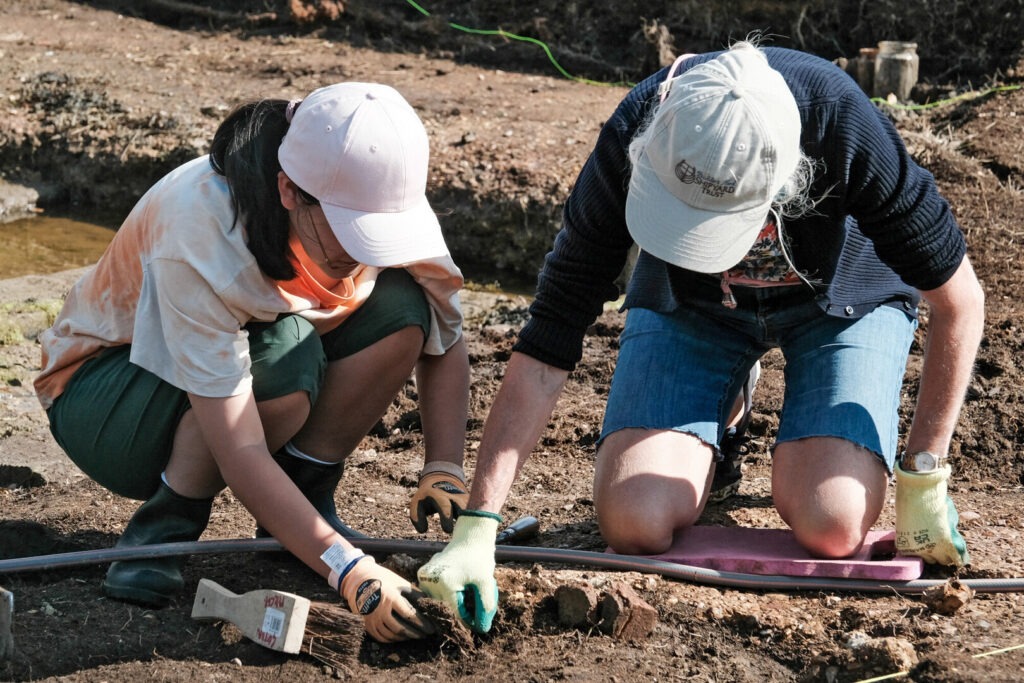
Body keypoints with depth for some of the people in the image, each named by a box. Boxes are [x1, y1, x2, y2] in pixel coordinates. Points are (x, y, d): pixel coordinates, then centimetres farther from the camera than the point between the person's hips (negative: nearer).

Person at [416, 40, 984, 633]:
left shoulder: (847, 130, -38)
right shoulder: (629, 146, -33)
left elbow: (958, 300, -23)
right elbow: (546, 347, -29)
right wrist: (476, 525, -35)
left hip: (843, 297, -1)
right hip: (689, 304, 2)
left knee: (831, 530, -23)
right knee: (634, 524, -17)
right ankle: (724, 403, 14)